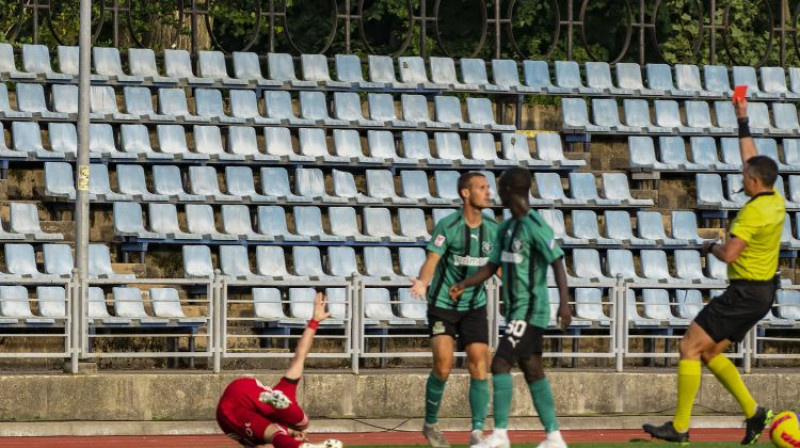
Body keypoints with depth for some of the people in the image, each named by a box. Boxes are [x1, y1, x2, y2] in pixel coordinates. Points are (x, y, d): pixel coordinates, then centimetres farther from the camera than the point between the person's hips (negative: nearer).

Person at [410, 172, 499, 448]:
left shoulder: (492, 229, 0)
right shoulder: (447, 226, -14)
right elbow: (432, 261, -21)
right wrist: (423, 283, -39)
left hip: (475, 307, 4)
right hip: (443, 304, -4)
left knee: (479, 367, -6)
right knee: (443, 366, -11)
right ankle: (431, 424, 11)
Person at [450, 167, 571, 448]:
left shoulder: (535, 227, -15)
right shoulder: (506, 228, 12)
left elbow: (558, 263, -18)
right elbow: (492, 266, 15)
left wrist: (564, 302, -27)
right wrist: (464, 284, 1)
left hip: (529, 311, -9)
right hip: (516, 310, 9)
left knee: (500, 365, -13)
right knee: (533, 371, 9)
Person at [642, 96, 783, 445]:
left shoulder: (754, 212, -21)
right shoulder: (775, 201, 6)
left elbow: (729, 254, -28)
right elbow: (751, 158, 22)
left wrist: (711, 247, -6)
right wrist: (743, 121, 29)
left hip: (746, 294, -10)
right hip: (763, 291, 10)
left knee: (689, 347, -7)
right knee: (710, 353, 16)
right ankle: (753, 413, 11)